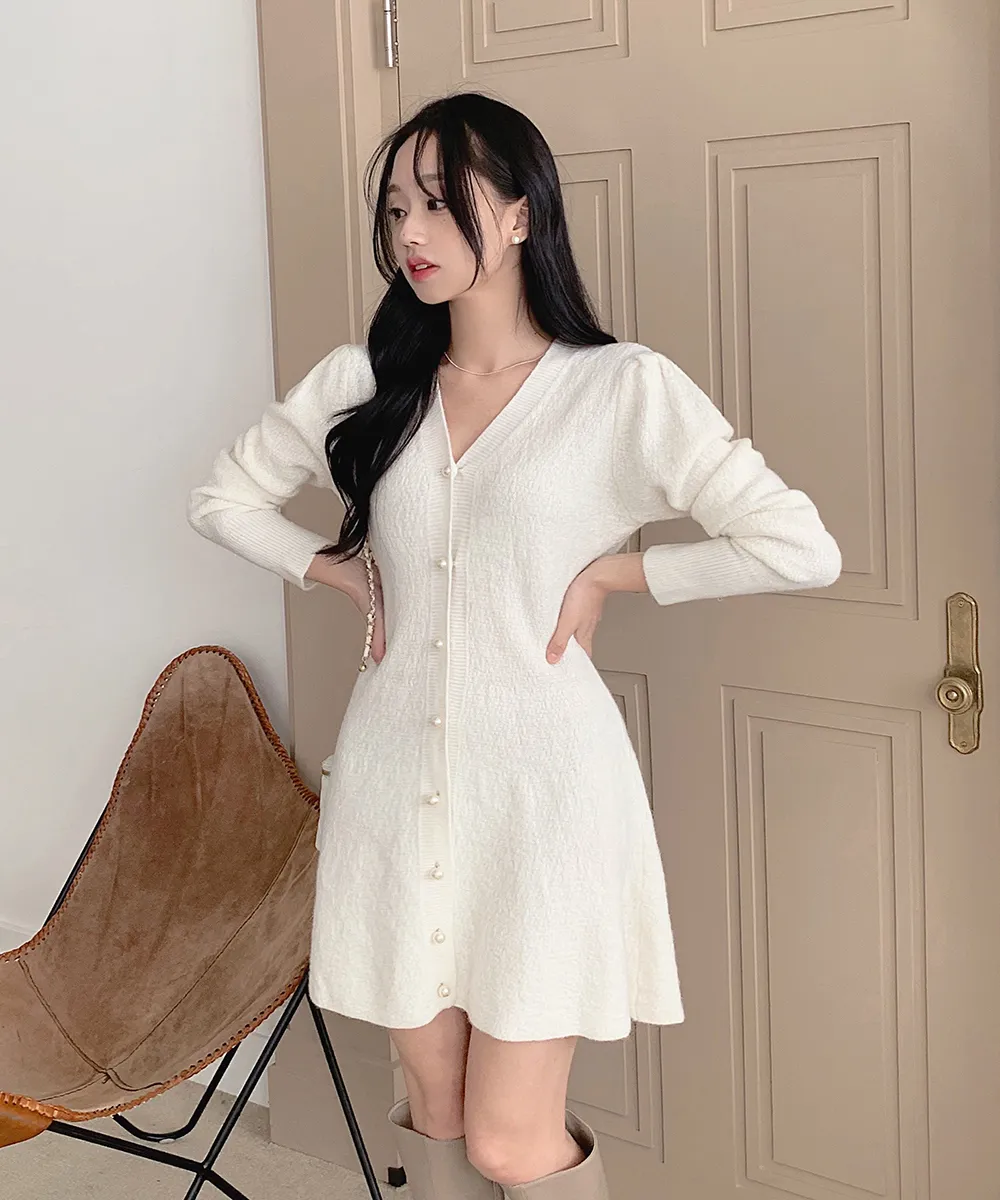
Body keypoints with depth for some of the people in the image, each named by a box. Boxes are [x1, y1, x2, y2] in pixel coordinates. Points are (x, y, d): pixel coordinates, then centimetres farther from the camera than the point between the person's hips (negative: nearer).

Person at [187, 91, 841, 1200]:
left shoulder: (623, 388, -7)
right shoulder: (365, 381, 6)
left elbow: (800, 549, -11)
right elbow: (224, 496, 18)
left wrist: (612, 574, -7)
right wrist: (346, 571, 5)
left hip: (540, 783, -4)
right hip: (394, 776, 4)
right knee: (435, 1110, 14)